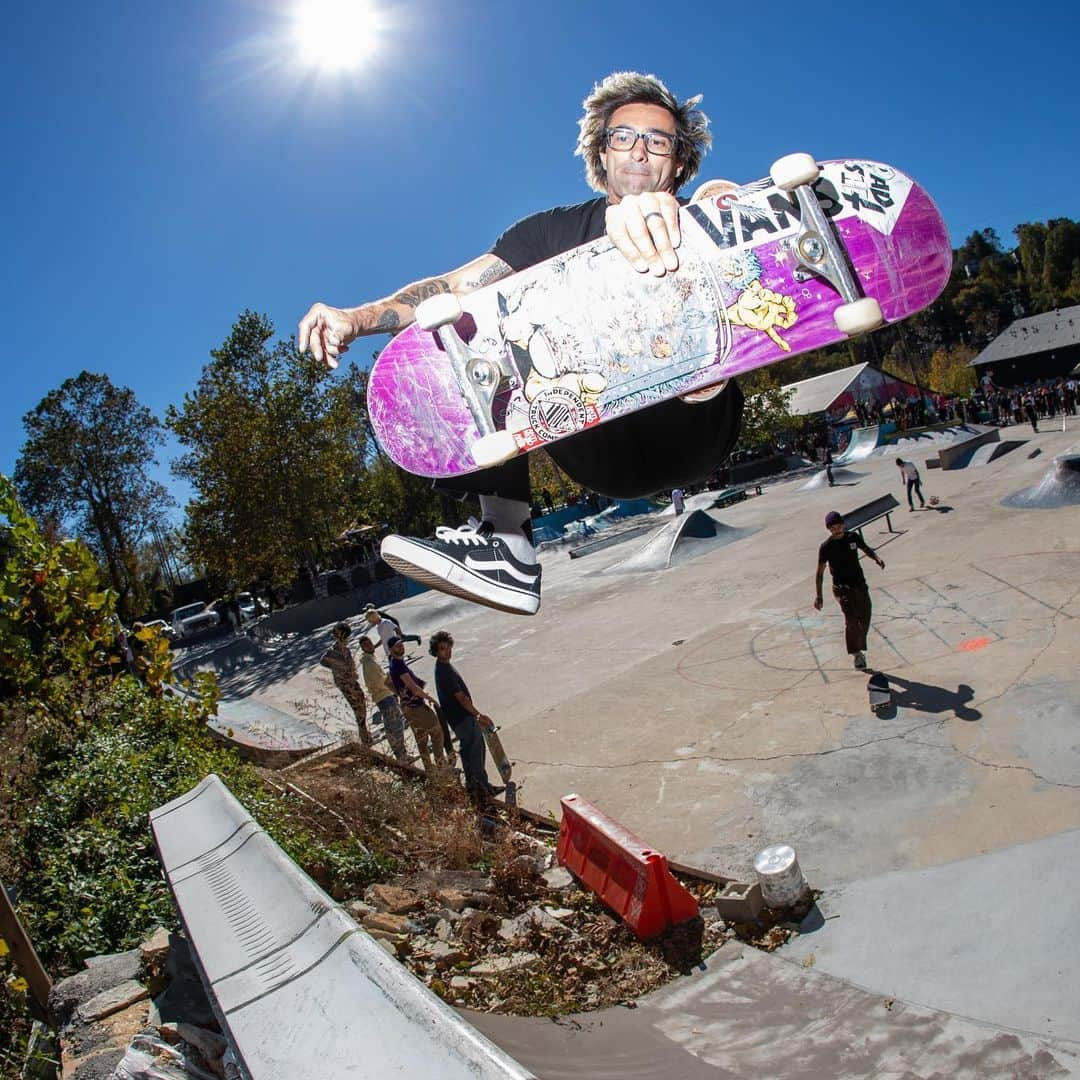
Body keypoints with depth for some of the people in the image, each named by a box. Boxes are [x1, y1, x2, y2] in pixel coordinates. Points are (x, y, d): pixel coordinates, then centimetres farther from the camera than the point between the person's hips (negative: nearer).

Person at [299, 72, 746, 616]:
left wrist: (666, 217, -42)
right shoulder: (557, 228, 13)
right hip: (606, 444, 3)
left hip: (689, 426, -3)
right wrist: (359, 317, -15)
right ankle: (505, 539, -20)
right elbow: (454, 287, 2)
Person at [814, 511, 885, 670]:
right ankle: (857, 654, -10)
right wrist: (818, 595, -11)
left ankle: (860, 650, 27)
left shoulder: (853, 537, 1)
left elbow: (867, 550, 19)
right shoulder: (826, 547, -9)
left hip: (859, 584, 4)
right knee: (851, 618, -21)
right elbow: (820, 573, -6)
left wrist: (877, 559, -4)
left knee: (864, 620, 5)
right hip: (842, 587, -4)